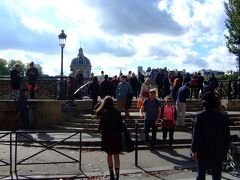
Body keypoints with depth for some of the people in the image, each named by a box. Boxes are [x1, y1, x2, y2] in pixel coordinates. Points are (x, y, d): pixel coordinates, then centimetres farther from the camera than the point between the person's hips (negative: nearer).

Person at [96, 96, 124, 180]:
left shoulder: (103, 113, -8)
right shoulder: (117, 113, -10)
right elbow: (121, 126, -8)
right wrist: (121, 132, 5)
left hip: (106, 136, 1)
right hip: (116, 137, -1)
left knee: (109, 155, 18)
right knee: (116, 156, 8)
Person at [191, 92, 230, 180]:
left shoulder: (200, 116, -11)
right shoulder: (224, 116, -3)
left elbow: (196, 135, -11)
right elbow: (227, 136, 2)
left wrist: (194, 150, -4)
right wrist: (225, 150, 11)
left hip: (203, 151, -1)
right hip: (218, 151, 2)